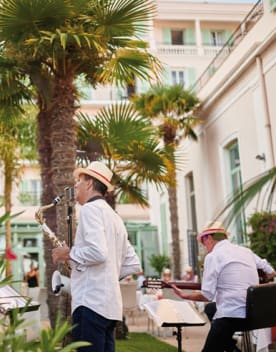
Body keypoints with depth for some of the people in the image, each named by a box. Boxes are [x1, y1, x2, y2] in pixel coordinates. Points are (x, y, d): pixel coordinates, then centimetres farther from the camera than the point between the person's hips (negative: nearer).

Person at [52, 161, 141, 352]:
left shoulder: (91, 208, -6)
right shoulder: (115, 216, 21)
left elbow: (98, 252, -21)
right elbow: (133, 265, 21)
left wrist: (69, 254, -7)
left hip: (91, 302, -9)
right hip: (110, 303, 9)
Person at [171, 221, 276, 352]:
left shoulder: (213, 256, -6)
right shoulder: (246, 251, 12)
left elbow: (207, 295, -10)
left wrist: (183, 295, 4)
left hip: (231, 316, -7)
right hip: (255, 315, 7)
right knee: (210, 309, 30)